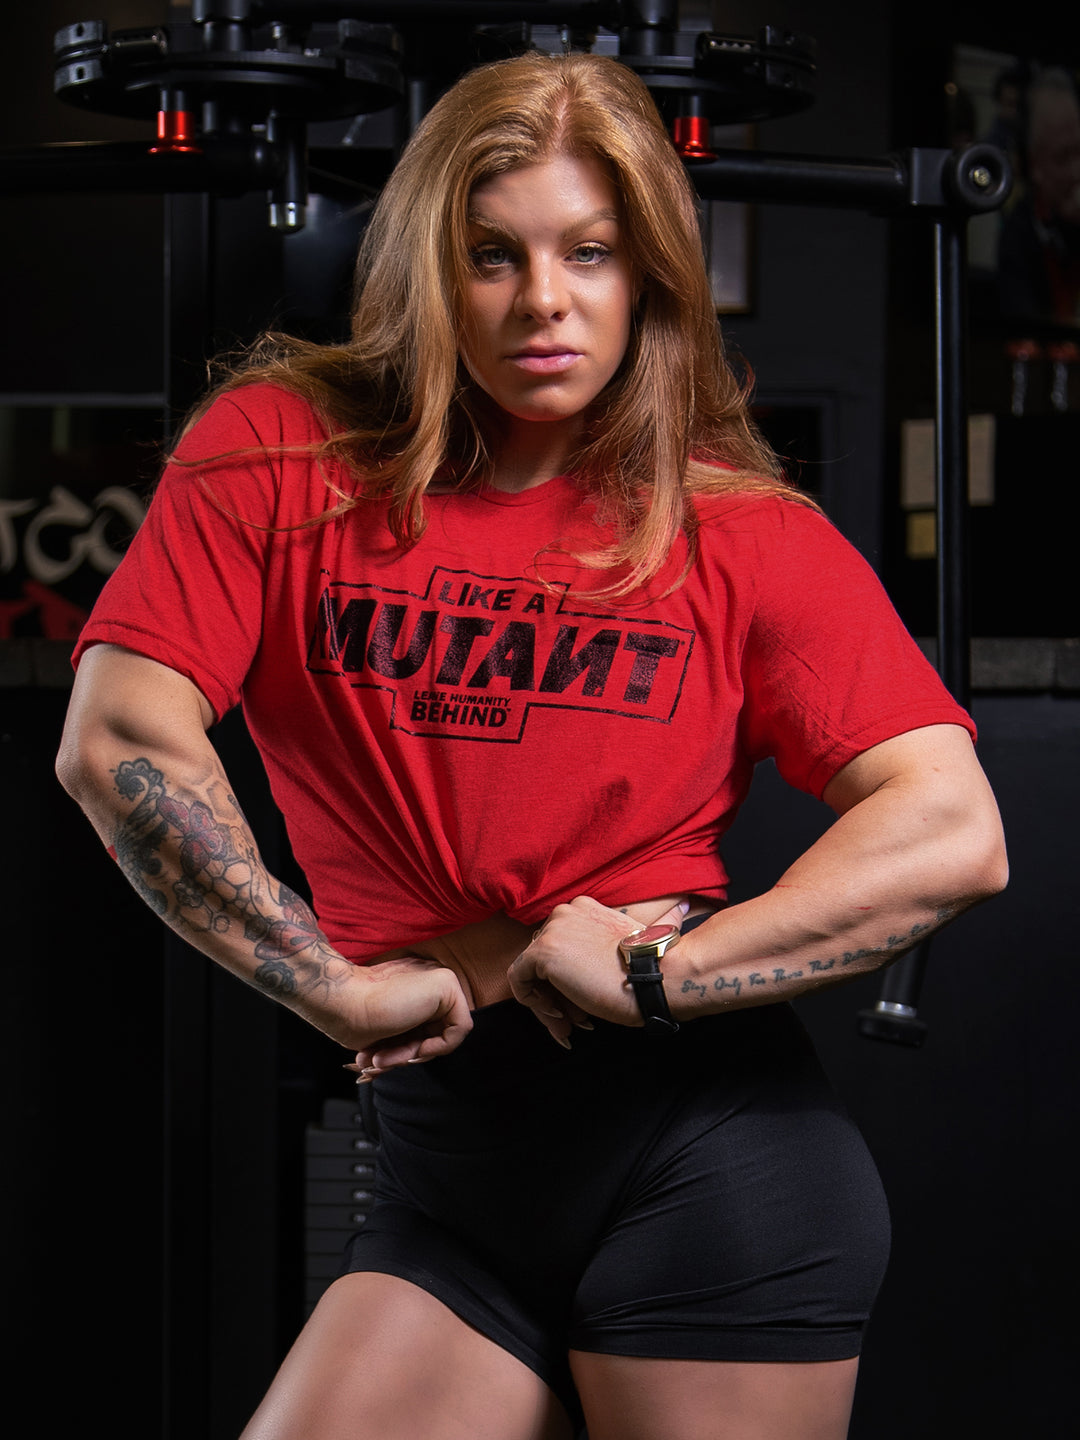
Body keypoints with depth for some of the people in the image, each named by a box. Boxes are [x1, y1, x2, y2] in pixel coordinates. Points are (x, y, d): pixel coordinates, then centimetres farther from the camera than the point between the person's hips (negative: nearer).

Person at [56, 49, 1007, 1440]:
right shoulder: (278, 452, 3)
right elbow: (116, 743, -9)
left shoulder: (745, 529, 0)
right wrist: (338, 986, -11)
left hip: (707, 1143, -2)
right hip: (445, 1176, 2)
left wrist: (652, 974, -15)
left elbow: (952, 833, -9)